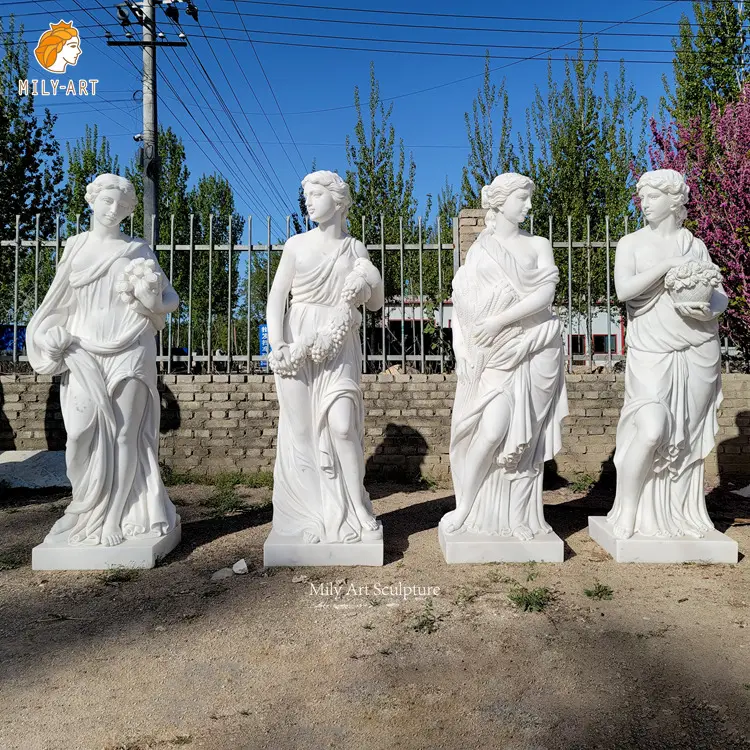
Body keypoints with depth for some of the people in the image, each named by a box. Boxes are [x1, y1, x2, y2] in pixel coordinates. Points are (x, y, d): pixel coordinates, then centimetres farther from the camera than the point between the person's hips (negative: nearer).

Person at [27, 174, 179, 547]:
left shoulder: (137, 249, 9)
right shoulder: (76, 246, 13)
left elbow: (171, 298, 9)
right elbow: (61, 302, 15)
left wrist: (151, 302, -12)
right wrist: (53, 337, -1)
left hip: (129, 351, -1)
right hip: (85, 352, 1)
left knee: (125, 433, -4)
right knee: (90, 430, -10)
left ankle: (116, 519, 2)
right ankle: (93, 512, 3)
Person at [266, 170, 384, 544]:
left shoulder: (355, 250, 8)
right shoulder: (297, 244, 6)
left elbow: (375, 303, 13)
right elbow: (276, 296, 2)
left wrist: (368, 284, -9)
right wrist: (277, 345, -11)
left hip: (339, 347, 0)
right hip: (297, 345, 0)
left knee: (342, 426, -13)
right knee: (301, 432, 1)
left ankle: (355, 513, 3)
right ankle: (308, 517, 14)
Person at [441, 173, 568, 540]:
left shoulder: (538, 245, 11)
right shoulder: (479, 249, 12)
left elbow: (545, 294, -3)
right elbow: (465, 302, 6)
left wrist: (500, 320, -14)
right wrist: (467, 354, -6)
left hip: (534, 348, 1)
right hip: (495, 352, -1)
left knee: (524, 434, -2)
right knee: (492, 428, -14)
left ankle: (519, 517, 9)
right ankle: (466, 507, 2)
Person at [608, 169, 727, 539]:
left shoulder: (696, 246, 12)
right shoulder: (631, 244, 6)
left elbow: (720, 296, 10)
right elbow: (623, 290, -11)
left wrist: (708, 311, -12)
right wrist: (667, 265, -16)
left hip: (699, 352, 3)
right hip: (651, 351, -3)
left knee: (688, 435, 5)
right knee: (651, 431, -17)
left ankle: (682, 515, 18)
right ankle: (627, 513, -1)